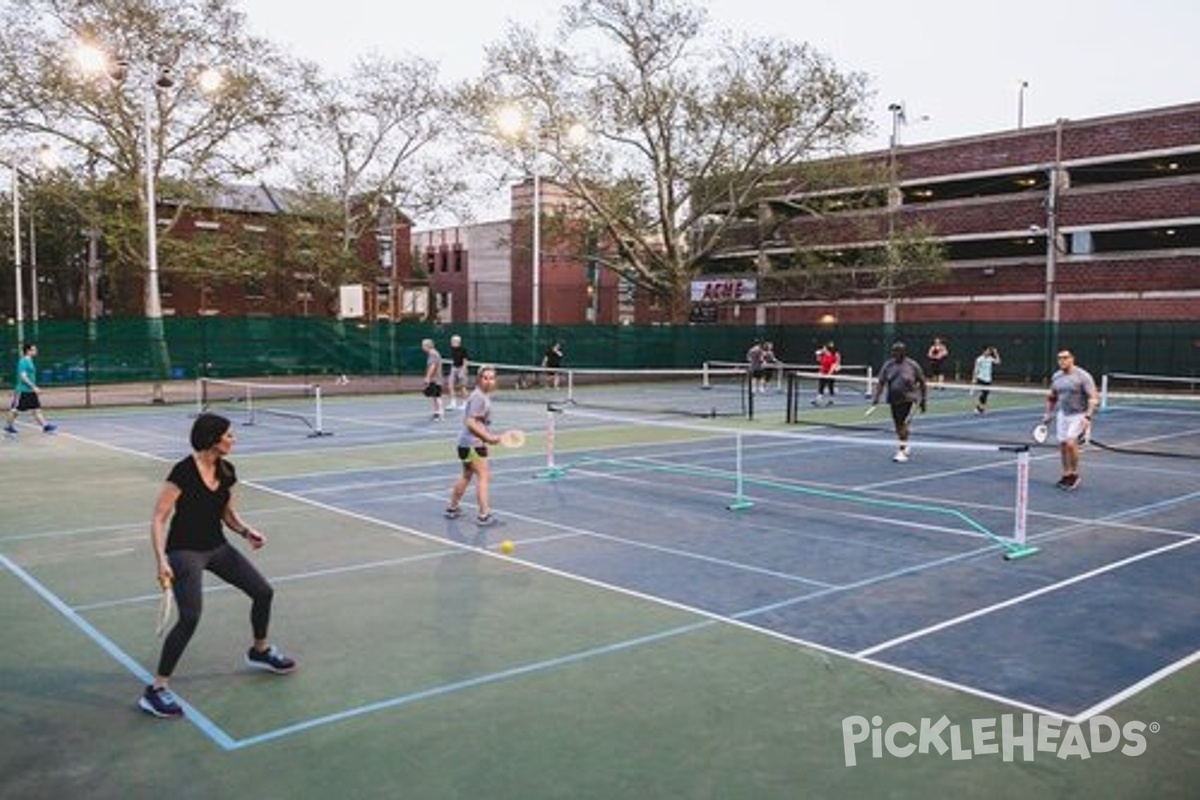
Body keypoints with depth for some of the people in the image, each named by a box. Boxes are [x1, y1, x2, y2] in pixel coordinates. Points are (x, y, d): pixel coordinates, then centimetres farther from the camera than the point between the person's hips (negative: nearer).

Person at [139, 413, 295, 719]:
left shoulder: (227, 471, 1)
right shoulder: (184, 471, -19)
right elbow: (158, 518, -19)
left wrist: (245, 531, -5)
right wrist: (161, 559, -28)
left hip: (217, 547, 7)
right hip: (185, 550, -7)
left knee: (263, 592, 9)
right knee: (190, 617, -22)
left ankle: (260, 651, 36)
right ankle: (156, 690, -8)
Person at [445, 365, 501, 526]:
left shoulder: (484, 396, 12)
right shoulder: (478, 397, -18)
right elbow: (471, 423, -23)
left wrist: (488, 436, 18)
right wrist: (488, 437, -24)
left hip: (467, 444, 11)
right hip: (473, 444, -11)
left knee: (466, 475, 22)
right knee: (483, 477, -10)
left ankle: (453, 508, 34)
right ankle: (483, 515, -12)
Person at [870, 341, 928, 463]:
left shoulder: (913, 365, -5)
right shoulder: (887, 365, 3)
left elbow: (922, 383, 3)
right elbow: (881, 382, 4)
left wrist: (923, 400, 3)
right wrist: (876, 397, -9)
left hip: (908, 399, -4)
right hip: (894, 400, 4)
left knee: (903, 424, -16)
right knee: (898, 426, 11)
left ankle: (902, 452, -12)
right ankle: (905, 447, 33)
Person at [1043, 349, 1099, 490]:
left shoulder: (1083, 376, -14)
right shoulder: (1056, 377, 5)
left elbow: (1093, 398, -18)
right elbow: (1052, 397, 21)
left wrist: (1088, 416, -28)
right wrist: (1048, 414, 16)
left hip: (1079, 415, -6)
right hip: (1063, 415, 6)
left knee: (1071, 443, -20)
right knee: (1062, 444, 5)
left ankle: (1074, 475, -4)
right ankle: (1066, 475, 19)